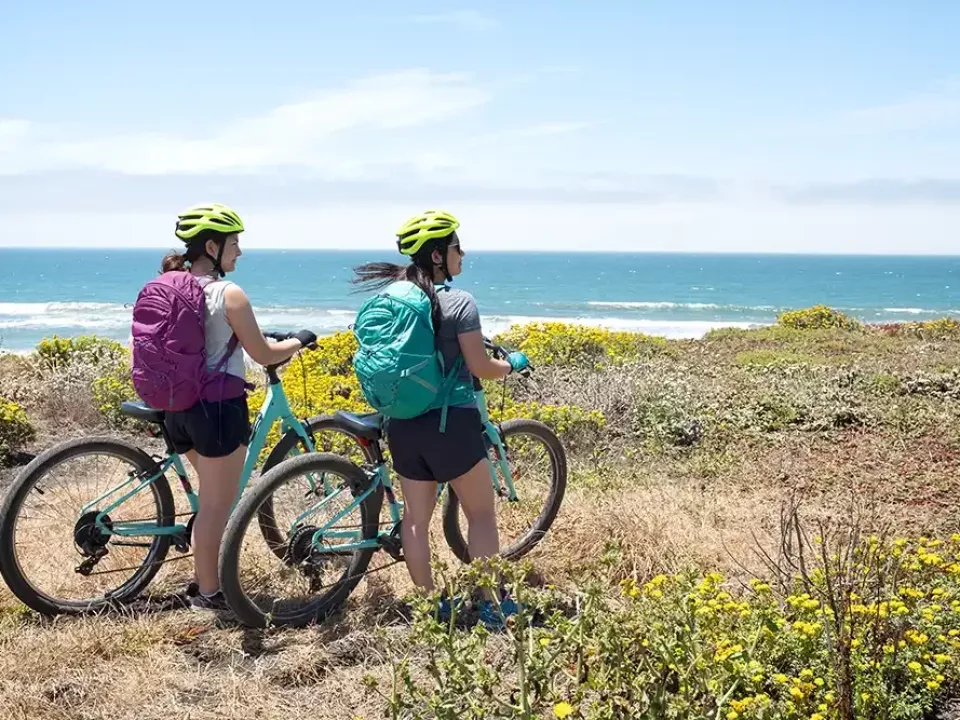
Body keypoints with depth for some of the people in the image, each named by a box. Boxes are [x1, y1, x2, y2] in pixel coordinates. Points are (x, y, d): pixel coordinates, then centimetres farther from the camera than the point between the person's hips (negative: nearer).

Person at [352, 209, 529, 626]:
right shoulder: (458, 302, -14)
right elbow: (480, 367, -13)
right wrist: (513, 364, 6)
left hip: (403, 423, 6)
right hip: (451, 423, -6)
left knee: (415, 517, 13)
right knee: (481, 514, 9)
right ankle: (489, 604, 14)